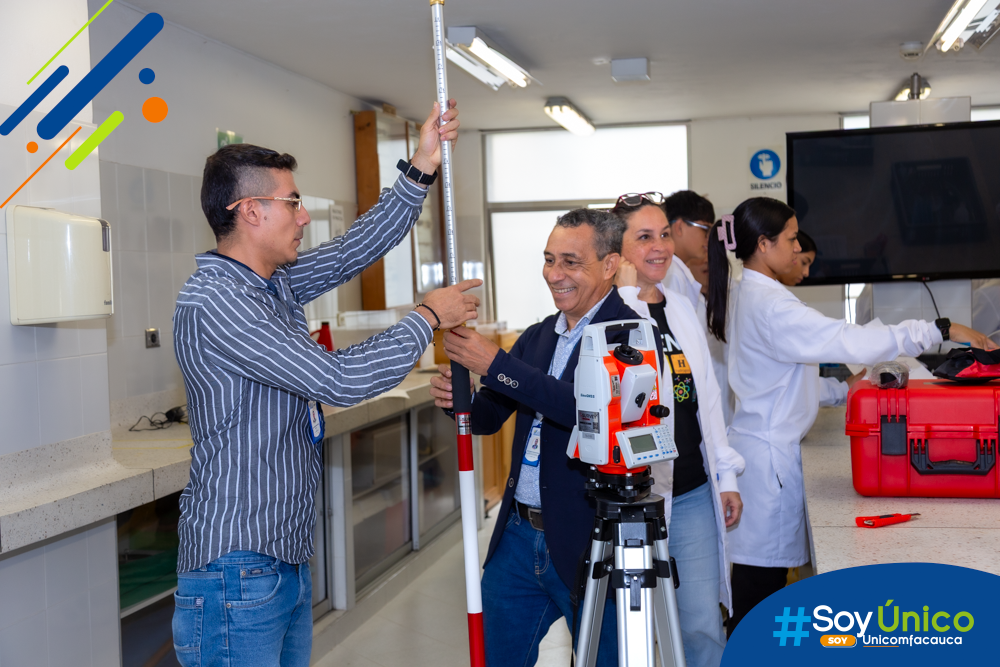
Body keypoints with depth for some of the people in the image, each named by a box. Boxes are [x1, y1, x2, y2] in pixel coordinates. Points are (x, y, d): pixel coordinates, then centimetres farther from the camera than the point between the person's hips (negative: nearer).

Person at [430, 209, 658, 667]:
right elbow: (489, 418, 13)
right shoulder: (536, 337, 12)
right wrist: (457, 398, -10)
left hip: (589, 543, -6)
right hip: (518, 536, 7)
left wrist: (495, 365, -25)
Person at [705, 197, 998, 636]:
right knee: (762, 573, -3)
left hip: (762, 442, 10)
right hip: (769, 452, -10)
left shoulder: (750, 295, 13)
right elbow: (848, 341, -25)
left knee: (763, 572, 14)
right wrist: (941, 330, -21)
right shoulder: (768, 304, -19)